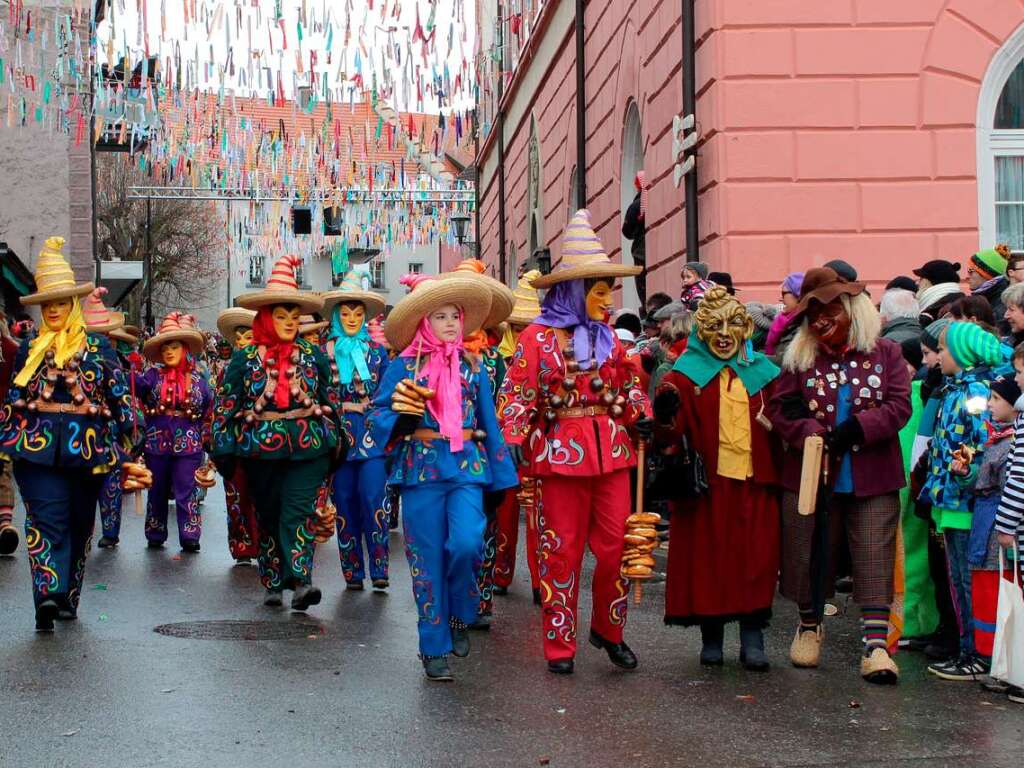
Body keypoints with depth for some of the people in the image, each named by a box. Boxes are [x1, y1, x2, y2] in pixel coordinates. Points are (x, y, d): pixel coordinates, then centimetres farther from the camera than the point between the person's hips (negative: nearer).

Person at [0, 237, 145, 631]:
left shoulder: (98, 347, 6)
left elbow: (119, 393, 6)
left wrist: (129, 441, 2)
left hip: (87, 446, 0)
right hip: (37, 444, 0)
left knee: (79, 524, 5)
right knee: (47, 518, -12)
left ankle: (66, 598, 11)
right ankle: (49, 595, -20)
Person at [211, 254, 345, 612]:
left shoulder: (314, 356, 6)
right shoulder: (245, 359, 3)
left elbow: (331, 401, 12)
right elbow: (224, 406, 4)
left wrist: (336, 443, 12)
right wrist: (223, 450, 0)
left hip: (308, 448, -1)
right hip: (261, 449, 1)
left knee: (299, 513, -14)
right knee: (268, 517, 9)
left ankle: (300, 581, -22)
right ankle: (273, 585, 19)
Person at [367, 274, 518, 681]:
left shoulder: (473, 367, 11)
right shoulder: (404, 366, 4)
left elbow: (488, 423, 14)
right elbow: (379, 416, 3)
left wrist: (500, 475, 12)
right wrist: (401, 413, -19)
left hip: (467, 467, 1)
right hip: (422, 467, -1)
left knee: (467, 544, -19)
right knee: (428, 558, 0)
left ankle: (459, 616, 9)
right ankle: (434, 648, 12)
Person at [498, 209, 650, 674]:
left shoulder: (607, 334, 12)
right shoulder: (537, 337, -3)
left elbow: (627, 384, 18)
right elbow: (517, 394, -5)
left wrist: (642, 417, 3)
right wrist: (513, 440, -15)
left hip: (611, 448, 4)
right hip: (561, 450, -4)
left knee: (615, 545, 3)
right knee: (562, 549, 2)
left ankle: (609, 629, 22)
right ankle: (559, 644, 12)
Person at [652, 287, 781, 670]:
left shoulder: (761, 372, 12)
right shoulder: (685, 374, 3)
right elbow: (669, 435, -3)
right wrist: (665, 418, -24)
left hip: (754, 483, 2)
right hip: (707, 485, -2)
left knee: (757, 561, 1)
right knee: (708, 560, 3)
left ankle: (752, 637, 9)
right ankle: (711, 636, 16)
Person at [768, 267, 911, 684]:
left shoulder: (886, 353, 2)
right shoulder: (800, 358, 4)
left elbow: (899, 406, -6)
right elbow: (779, 409, -1)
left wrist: (856, 429, -19)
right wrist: (811, 433, -18)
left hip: (872, 478, -1)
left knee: (875, 562, -5)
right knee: (810, 555, 11)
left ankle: (875, 645, -7)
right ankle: (809, 626, 33)